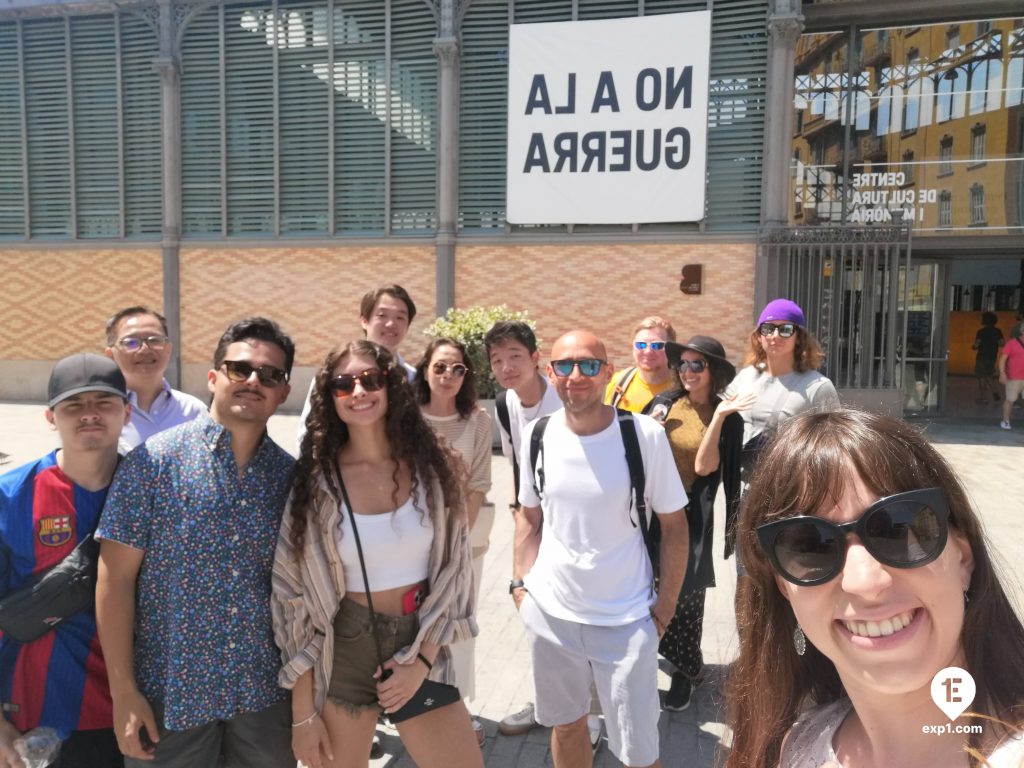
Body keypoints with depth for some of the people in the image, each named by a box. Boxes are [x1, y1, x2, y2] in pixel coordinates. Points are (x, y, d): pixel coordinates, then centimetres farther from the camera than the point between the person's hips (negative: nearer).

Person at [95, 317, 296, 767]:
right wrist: (123, 691, -10)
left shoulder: (292, 474, -1)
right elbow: (115, 579, -8)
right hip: (170, 693, -2)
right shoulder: (153, 461, -10)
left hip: (266, 692, 3)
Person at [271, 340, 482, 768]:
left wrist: (422, 660, -7)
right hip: (339, 655, -1)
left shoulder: (432, 467, -4)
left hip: (420, 648, 2)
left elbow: (451, 572, 1)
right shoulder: (315, 481, -8)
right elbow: (295, 599, -6)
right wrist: (303, 713, -6)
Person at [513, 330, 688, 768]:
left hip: (627, 619, -3)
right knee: (565, 726, 21)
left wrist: (666, 602, -5)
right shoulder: (536, 435, -2)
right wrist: (520, 583, 3)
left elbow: (674, 524, -4)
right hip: (548, 614, 3)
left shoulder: (646, 435, -12)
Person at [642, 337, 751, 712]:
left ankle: (685, 671, 30)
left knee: (685, 595, 7)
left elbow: (704, 467, -17)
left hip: (690, 516, -3)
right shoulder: (664, 402, 2)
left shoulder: (728, 418, -6)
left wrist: (718, 416, -22)